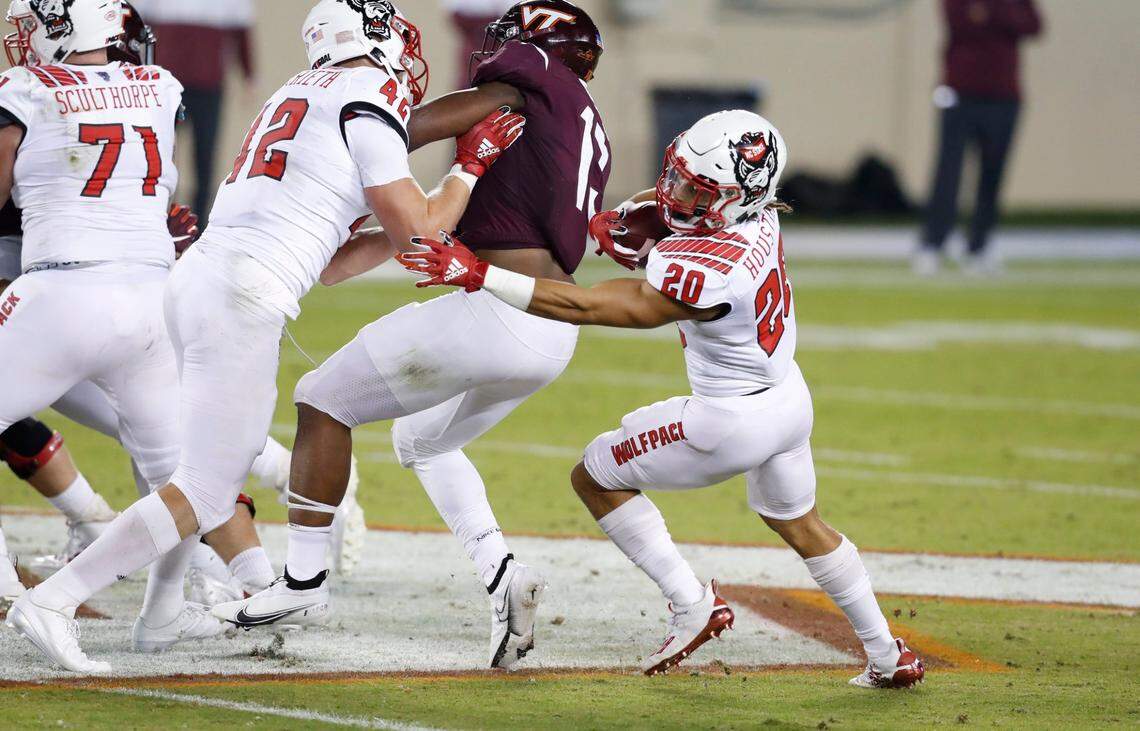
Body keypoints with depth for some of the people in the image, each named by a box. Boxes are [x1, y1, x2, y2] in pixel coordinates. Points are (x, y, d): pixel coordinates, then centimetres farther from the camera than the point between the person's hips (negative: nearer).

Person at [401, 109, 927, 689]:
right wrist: (621, 222, -11)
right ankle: (888, 657, 37)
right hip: (791, 400, 8)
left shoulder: (703, 273, -36)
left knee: (595, 478, 8)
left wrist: (479, 275, -35)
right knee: (799, 524, 30)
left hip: (732, 423, -8)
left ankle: (692, 605, 9)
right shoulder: (758, 213, -13)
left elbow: (581, 307, -33)